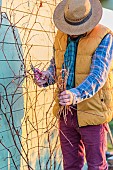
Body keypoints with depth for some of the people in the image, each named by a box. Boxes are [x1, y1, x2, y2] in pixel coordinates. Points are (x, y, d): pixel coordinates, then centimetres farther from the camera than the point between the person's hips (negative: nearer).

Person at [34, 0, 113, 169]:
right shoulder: (61, 35, 4)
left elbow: (98, 76, -25)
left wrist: (75, 95, -41)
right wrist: (46, 77, -6)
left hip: (91, 112, -5)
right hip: (66, 111, 6)